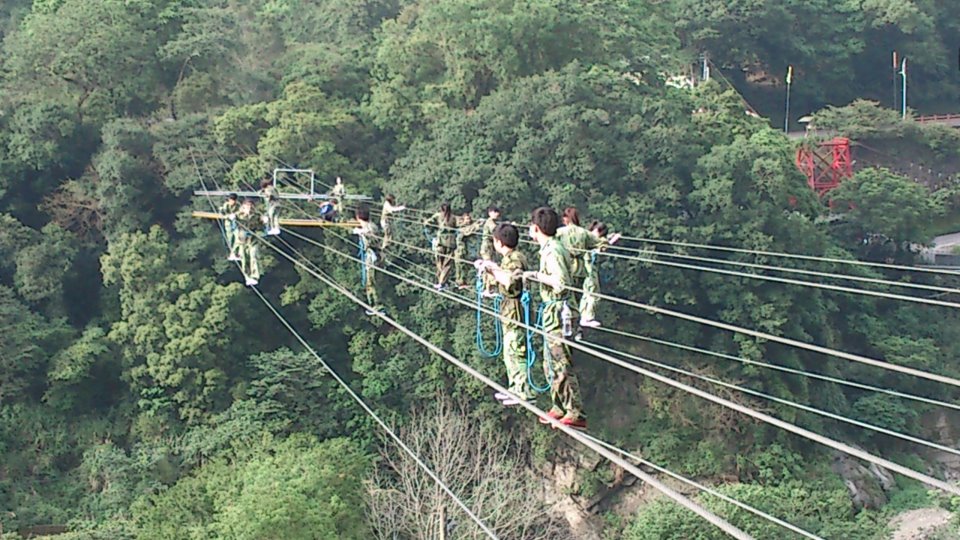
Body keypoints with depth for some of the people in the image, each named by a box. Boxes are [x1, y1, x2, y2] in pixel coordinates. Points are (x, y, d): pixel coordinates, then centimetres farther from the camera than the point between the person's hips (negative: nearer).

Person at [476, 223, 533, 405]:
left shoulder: (515, 260, -18)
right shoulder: (510, 258, 14)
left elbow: (512, 283, -32)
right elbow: (503, 279, 24)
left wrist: (495, 270, -22)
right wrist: (490, 270, 16)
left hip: (516, 314, -11)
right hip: (511, 314, 11)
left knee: (514, 352, -7)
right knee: (510, 352, 18)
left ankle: (525, 392, -3)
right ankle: (515, 388, 28)